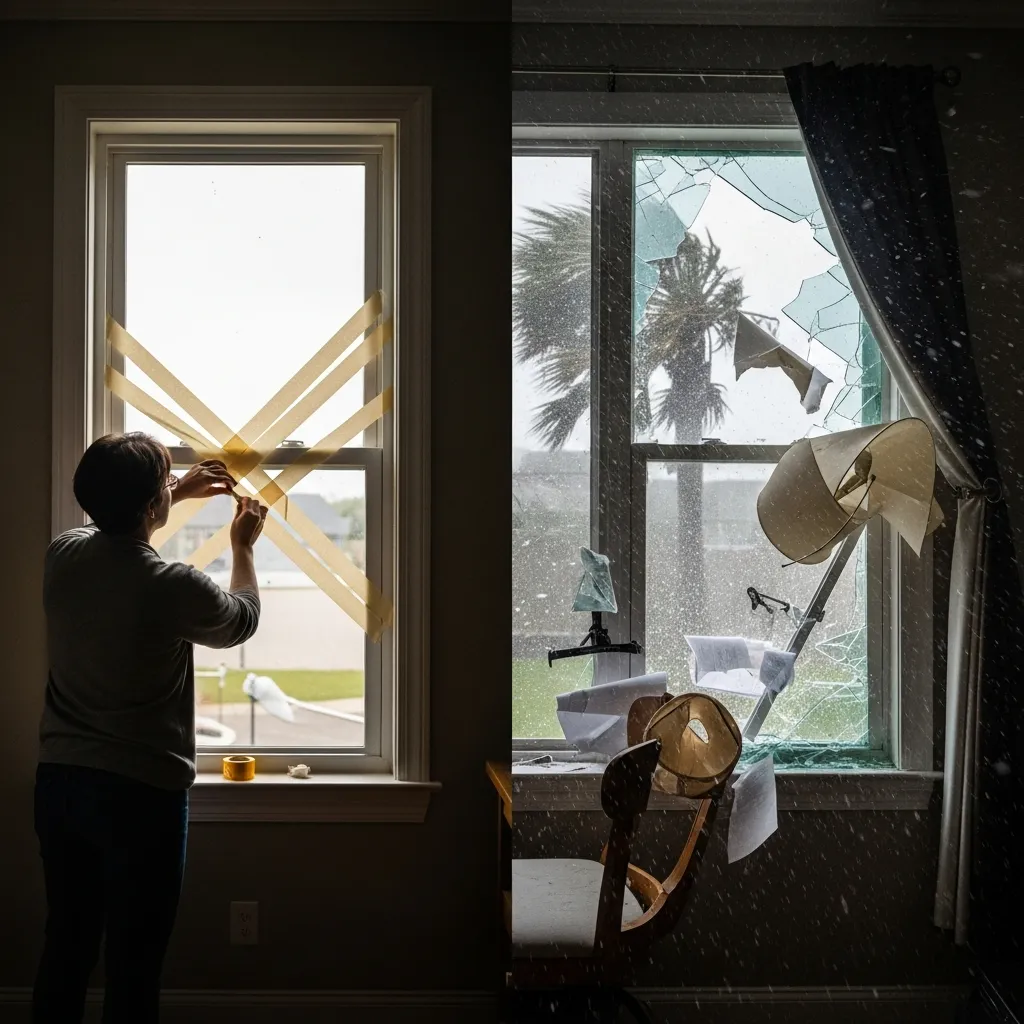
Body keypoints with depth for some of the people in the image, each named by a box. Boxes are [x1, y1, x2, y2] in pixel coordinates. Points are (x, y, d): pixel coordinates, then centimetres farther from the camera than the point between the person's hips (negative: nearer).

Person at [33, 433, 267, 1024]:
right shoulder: (173, 587, -20)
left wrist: (180, 493, 27)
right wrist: (243, 547, 18)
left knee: (66, 948, 19)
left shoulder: (63, 557, -3)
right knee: (133, 967, 6)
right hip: (141, 794, -6)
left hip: (58, 782, 7)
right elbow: (243, 620, 3)